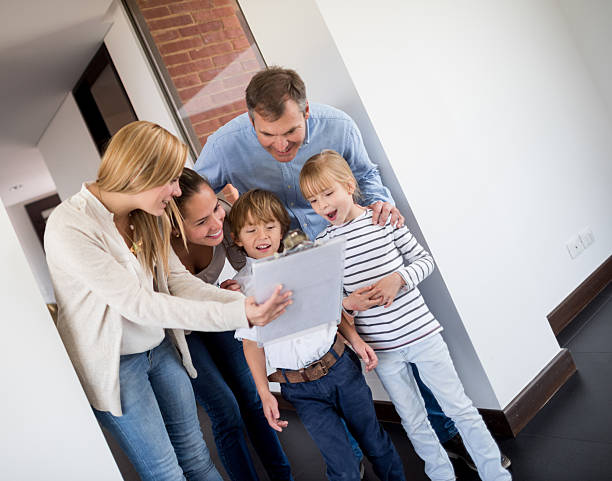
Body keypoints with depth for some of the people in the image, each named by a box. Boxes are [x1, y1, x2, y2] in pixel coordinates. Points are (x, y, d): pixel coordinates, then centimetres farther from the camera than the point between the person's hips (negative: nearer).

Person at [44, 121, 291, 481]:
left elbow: (178, 280, -2)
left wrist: (245, 302, -17)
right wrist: (235, 315, -31)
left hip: (162, 348, 6)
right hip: (115, 365, -6)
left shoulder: (147, 216, -3)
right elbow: (138, 304, -28)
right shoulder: (69, 228, -26)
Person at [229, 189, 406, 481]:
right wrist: (264, 393, -3)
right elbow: (251, 342, -1)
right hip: (300, 389, -2)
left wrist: (355, 338, 3)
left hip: (340, 365, 2)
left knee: (375, 441, 16)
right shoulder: (241, 287, -6)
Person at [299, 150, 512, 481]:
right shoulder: (321, 245, -2)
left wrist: (398, 278, -17)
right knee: (413, 422, 15)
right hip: (381, 348, 2)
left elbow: (425, 259, 1)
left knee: (460, 409, 7)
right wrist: (348, 302, -16)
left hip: (421, 332, -1)